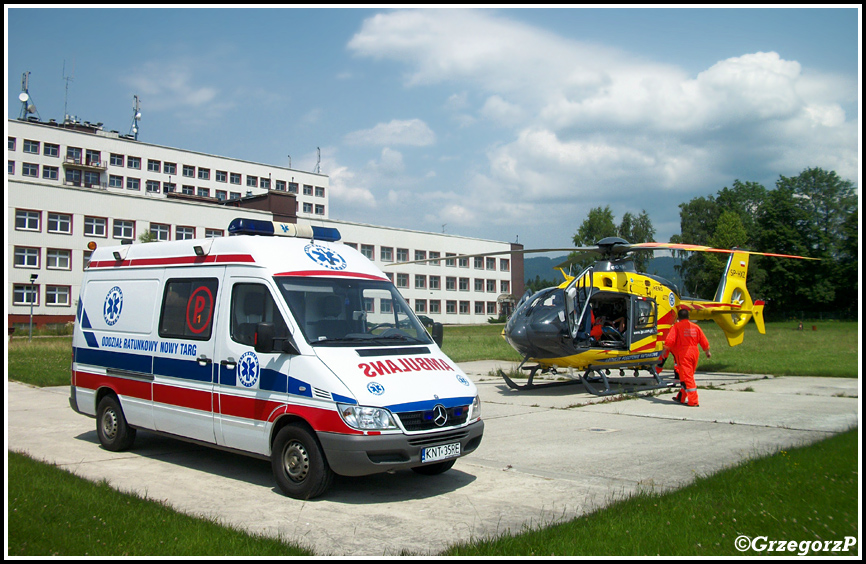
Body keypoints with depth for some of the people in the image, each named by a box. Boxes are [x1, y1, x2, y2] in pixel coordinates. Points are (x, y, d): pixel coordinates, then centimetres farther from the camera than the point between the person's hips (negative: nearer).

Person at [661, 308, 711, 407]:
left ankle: (693, 401, -6)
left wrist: (664, 350, -8)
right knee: (689, 376, 17)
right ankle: (681, 398, 26)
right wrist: (707, 352, 29)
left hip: (683, 354, -6)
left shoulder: (677, 326, -5)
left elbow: (670, 340, -16)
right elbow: (704, 341, 16)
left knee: (687, 378, -4)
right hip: (694, 354, 6)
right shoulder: (695, 327, 11)